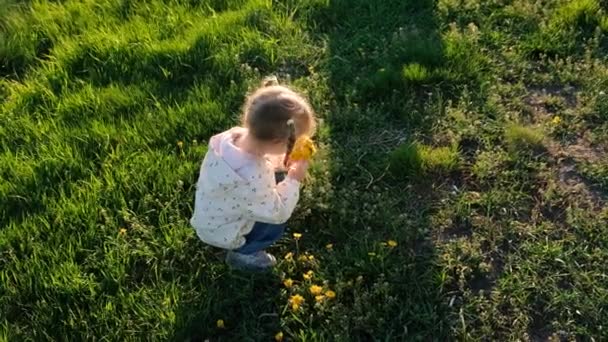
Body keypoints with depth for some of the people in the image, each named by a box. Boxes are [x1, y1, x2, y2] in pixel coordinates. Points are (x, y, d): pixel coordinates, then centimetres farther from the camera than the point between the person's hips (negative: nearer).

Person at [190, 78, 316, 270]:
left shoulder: (234, 135, -21)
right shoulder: (252, 180, -42)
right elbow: (278, 213, -26)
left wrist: (271, 167, -13)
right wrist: (294, 180, -18)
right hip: (220, 233, -7)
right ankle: (241, 253, 17)